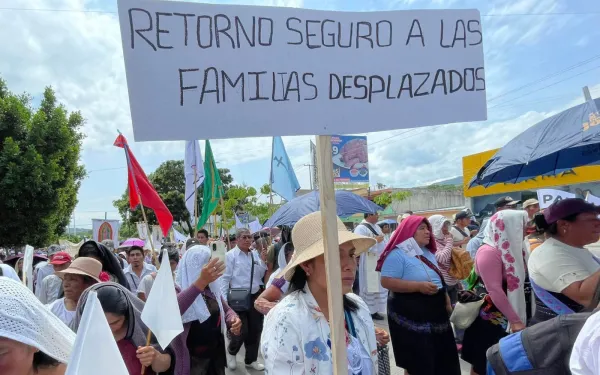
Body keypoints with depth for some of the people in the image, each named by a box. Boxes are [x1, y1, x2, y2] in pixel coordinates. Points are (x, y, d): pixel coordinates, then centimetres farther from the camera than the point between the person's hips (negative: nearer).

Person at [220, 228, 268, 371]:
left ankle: (251, 359, 33)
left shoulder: (255, 254, 6)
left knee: (256, 329, 13)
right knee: (242, 331, -3)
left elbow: (260, 275, 11)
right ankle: (231, 352, 30)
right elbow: (225, 278, -9)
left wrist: (263, 261, -4)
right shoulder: (231, 255, -8)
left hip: (255, 296, 5)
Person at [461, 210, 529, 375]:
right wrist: (515, 320, -22)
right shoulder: (489, 252, -20)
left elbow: (518, 282, 12)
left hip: (508, 313, 8)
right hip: (490, 315, -8)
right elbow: (495, 291, -24)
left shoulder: (511, 248, 6)